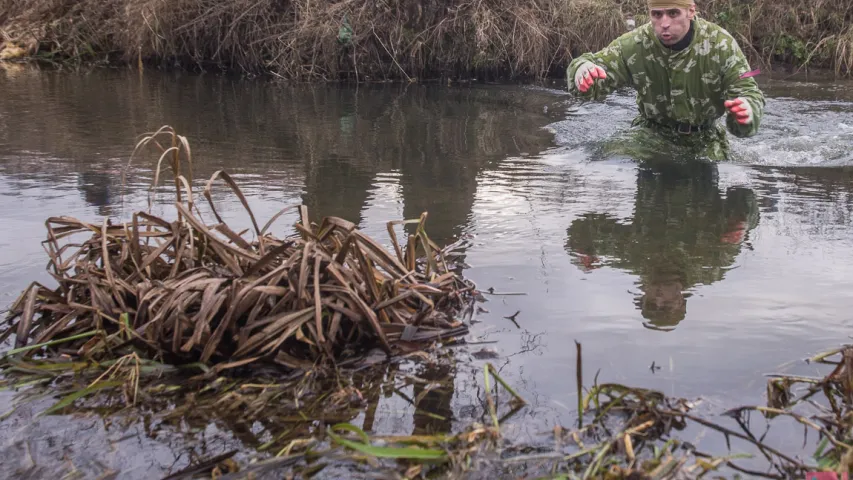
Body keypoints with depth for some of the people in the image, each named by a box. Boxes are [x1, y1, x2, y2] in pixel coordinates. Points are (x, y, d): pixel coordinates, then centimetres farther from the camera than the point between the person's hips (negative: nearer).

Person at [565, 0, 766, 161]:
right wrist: (583, 69, -40)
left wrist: (747, 111, -45)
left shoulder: (721, 44, -18)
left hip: (703, 137, 1)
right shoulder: (634, 45, -16)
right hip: (652, 132, 0)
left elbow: (749, 93, -17)